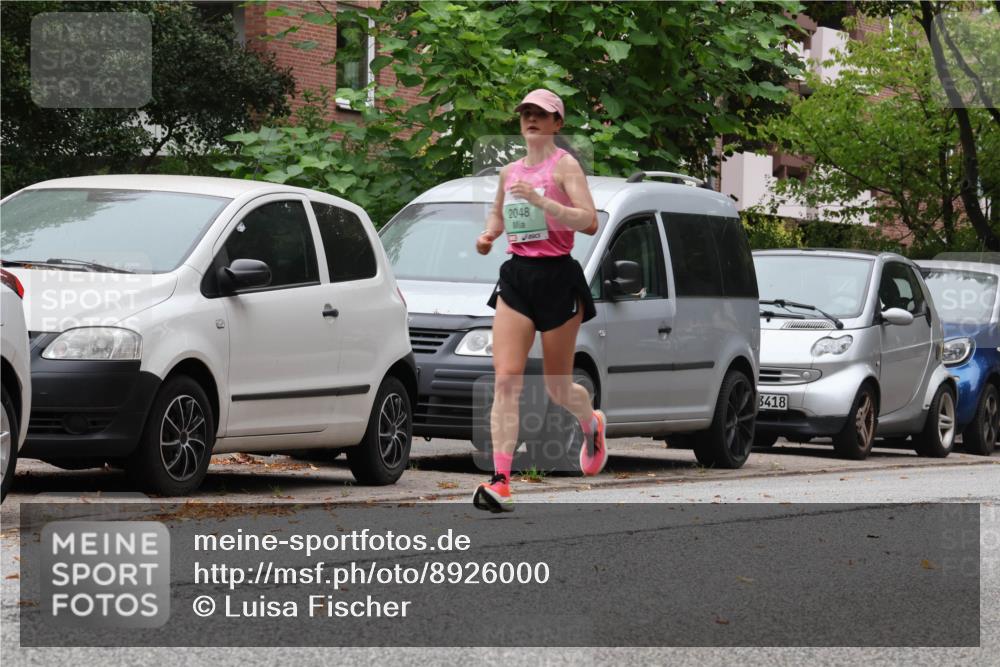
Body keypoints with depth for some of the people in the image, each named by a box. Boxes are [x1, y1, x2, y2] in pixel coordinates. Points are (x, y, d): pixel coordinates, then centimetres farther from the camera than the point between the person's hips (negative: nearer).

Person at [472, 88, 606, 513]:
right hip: (516, 275, 4)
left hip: (557, 276, -4)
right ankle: (500, 482, -17)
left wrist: (540, 199, -25)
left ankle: (592, 424, 44)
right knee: (506, 381, -11)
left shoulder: (564, 165, -5)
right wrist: (488, 235, 8)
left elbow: (589, 222, -16)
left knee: (557, 388, 8)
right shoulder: (510, 171, 12)